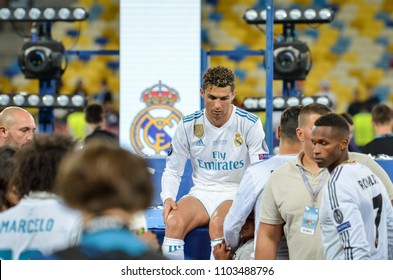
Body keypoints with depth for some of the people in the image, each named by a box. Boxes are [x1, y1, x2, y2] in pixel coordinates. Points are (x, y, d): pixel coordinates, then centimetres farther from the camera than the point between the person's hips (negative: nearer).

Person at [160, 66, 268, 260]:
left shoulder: (250, 124, -5)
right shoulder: (188, 125, 2)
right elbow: (172, 171, 10)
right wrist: (168, 198, -11)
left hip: (237, 193, -3)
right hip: (202, 192, 3)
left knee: (217, 223, -36)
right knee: (174, 222, -29)